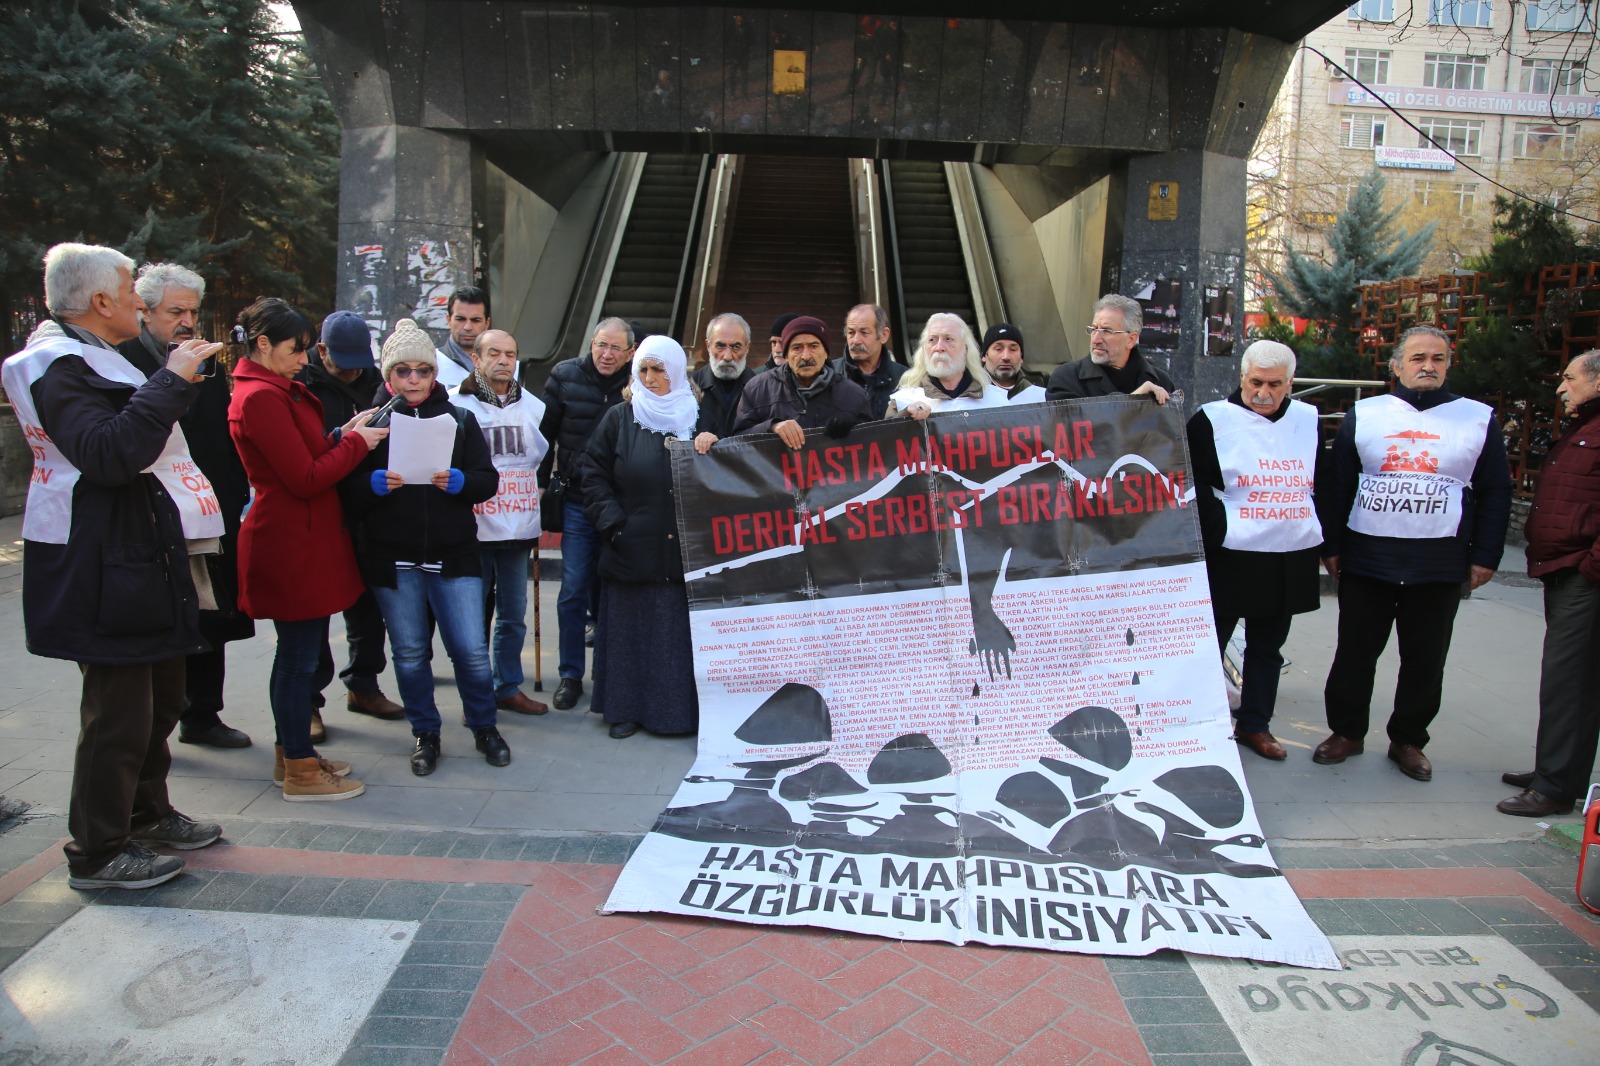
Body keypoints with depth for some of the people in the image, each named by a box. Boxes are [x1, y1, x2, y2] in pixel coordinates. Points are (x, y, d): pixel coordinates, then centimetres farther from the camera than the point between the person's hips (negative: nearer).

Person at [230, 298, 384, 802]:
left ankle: (291, 752, 28)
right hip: (292, 545, -10)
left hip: (302, 540, 10)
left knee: (299, 651, 17)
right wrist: (355, 443, -8)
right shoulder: (261, 397, -17)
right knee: (299, 656, -2)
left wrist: (341, 436, 4)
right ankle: (300, 771, 9)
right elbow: (306, 479, -19)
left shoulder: (274, 392, 15)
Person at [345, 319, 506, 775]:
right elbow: (348, 490, 1)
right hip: (392, 558, 1)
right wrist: (376, 483, -20)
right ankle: (425, 733, 27)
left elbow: (488, 480, 1)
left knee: (471, 650, -1)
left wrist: (458, 481, -19)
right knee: (410, 653, 10)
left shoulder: (460, 419, 7)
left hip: (453, 554, 0)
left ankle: (484, 726, 21)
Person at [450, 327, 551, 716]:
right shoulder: (455, 405, -3)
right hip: (473, 530, -3)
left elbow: (547, 458, 18)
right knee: (474, 615, 3)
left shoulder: (533, 406, 9)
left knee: (513, 615, 12)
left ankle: (508, 687, 25)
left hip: (518, 529, 4)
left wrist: (539, 507, 15)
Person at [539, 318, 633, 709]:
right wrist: (539, 483, 5)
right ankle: (570, 676, 13)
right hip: (578, 501, 0)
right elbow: (545, 433, 6)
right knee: (574, 590, 1)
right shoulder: (565, 376, 2)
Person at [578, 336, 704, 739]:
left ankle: (683, 708, 16)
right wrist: (612, 520, -6)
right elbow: (592, 472, 3)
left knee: (682, 629, 4)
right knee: (630, 629, 5)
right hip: (632, 550, 0)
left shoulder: (697, 417, 8)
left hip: (685, 550, 1)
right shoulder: (620, 418, 6)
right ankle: (626, 708, 16)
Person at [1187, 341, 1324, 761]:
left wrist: (1325, 539, 11)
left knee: (1267, 647, 14)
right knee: (1210, 644, 2)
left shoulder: (1308, 420, 10)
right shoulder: (1213, 420, -6)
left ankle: (1255, 725, 27)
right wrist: (1218, 535, -15)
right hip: (1230, 559, -5)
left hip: (1291, 561, 5)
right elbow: (1196, 488, -9)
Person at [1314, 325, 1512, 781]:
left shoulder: (1479, 419, 6)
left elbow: (1495, 494, 7)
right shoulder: (1363, 415, 4)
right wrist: (1331, 546, 1)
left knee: (1425, 660, 9)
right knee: (1355, 653, 7)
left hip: (1440, 565, 1)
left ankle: (1408, 741, 24)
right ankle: (1346, 732, 22)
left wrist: (1485, 556, 1)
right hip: (1365, 559, 0)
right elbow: (1335, 485, 5)